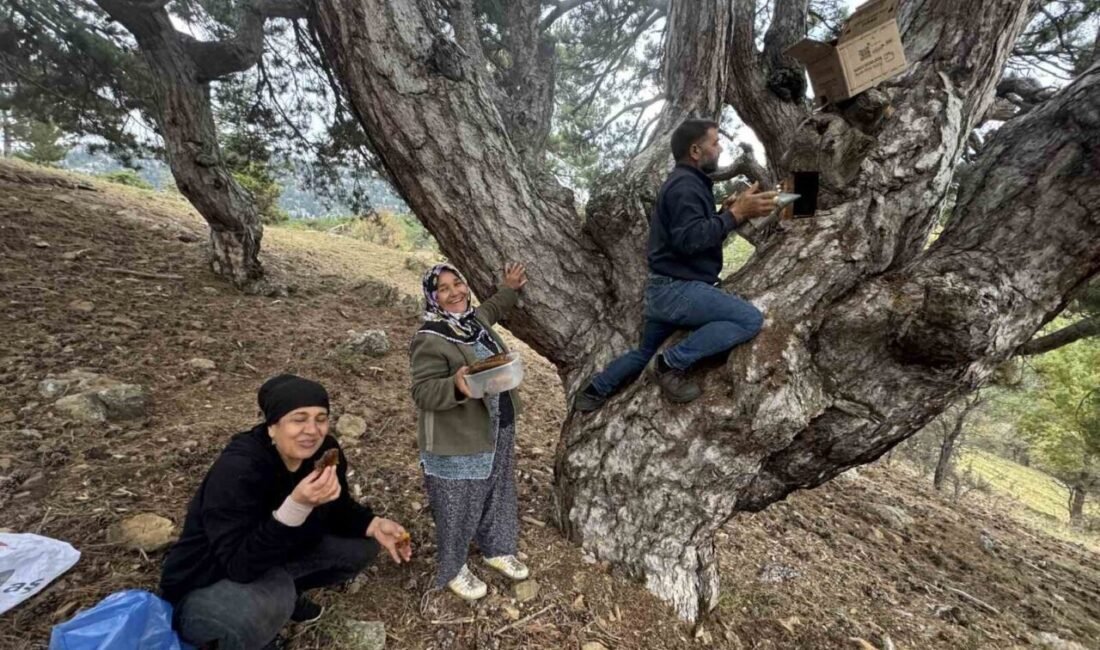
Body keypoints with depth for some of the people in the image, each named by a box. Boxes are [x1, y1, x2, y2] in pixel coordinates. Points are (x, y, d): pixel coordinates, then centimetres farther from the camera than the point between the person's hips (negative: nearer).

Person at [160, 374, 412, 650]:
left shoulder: (324, 451, -14)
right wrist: (297, 505, -47)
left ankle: (284, 593, 11)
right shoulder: (236, 470, -31)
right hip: (203, 588, -6)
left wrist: (374, 525, -18)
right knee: (267, 601, -37)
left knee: (362, 543, -5)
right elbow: (240, 565, -35)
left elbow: (339, 509, 1)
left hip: (274, 563, 7)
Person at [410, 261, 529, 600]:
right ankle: (453, 569, 36)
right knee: (458, 506, 10)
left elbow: (491, 310, 28)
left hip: (497, 428, 8)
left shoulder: (475, 318, 3)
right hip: (457, 441, -8)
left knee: (497, 493, 24)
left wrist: (509, 289, 19)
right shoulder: (429, 339, -22)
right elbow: (423, 392, -23)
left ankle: (497, 549, 48)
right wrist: (456, 386, -40)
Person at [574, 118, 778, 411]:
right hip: (678, 289, -11)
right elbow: (689, 239, -26)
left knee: (643, 353, 23)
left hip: (666, 288, 11)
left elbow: (694, 229, 19)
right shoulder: (685, 184, -13)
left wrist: (726, 211, 6)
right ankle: (673, 363, -12)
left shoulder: (687, 182, 21)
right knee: (751, 319, -15)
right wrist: (735, 214, -23)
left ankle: (593, 391, 31)